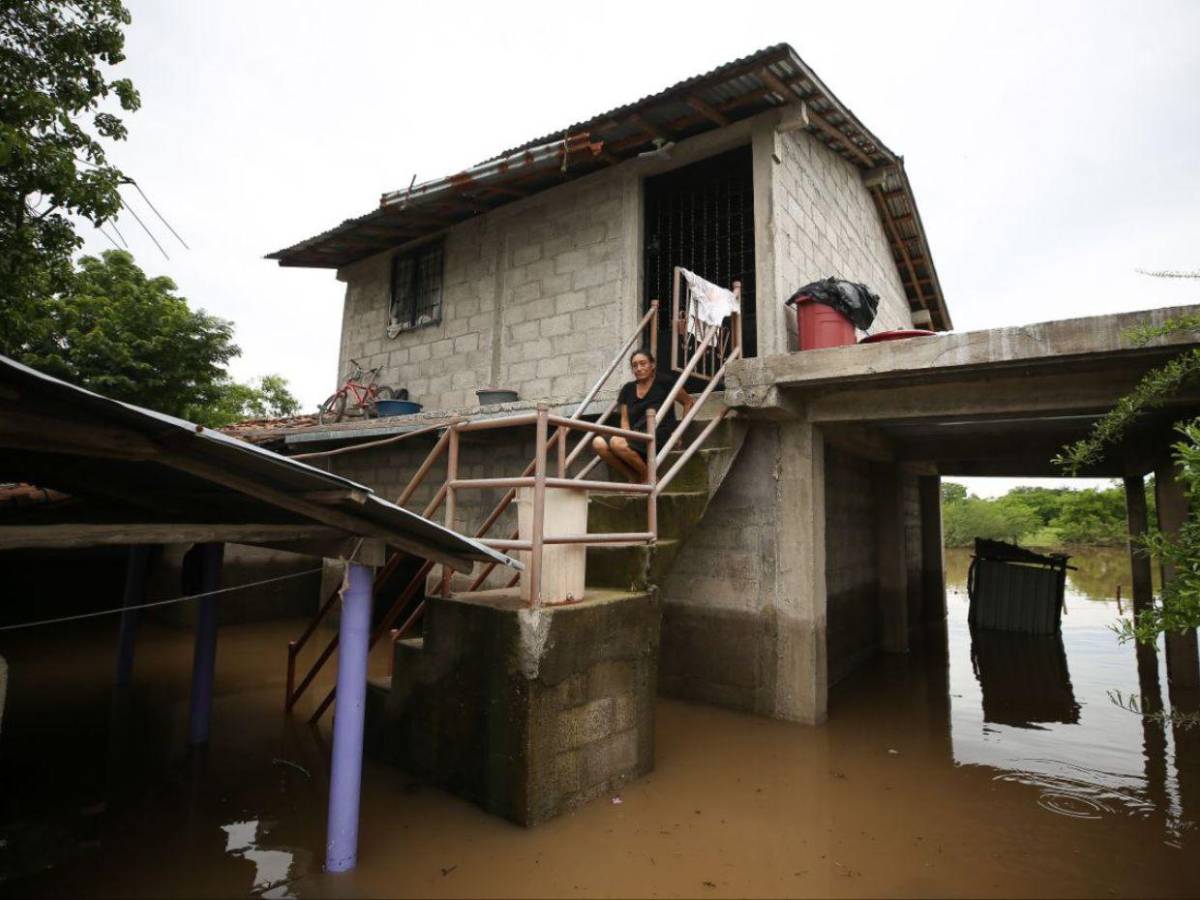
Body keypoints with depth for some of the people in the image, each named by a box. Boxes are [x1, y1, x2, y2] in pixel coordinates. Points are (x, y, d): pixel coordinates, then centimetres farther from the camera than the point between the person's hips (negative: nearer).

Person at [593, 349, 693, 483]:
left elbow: (689, 402, 9)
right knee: (598, 443, -22)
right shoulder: (628, 389, 17)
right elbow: (625, 419, 15)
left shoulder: (664, 382, 4)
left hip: (660, 434, -5)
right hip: (636, 435, 6)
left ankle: (648, 476, -11)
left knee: (617, 443, -32)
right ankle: (634, 478, -10)